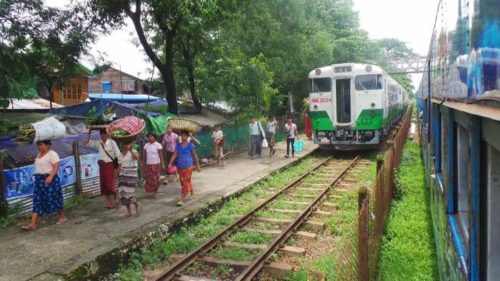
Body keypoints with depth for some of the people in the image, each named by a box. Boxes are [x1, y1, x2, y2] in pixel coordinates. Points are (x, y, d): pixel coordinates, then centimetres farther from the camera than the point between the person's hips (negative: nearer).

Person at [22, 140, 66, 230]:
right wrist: (37, 177, 19)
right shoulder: (39, 154, 17)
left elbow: (56, 167, -18)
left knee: (53, 199, -1)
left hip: (49, 179, -8)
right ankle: (33, 224, -2)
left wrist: (50, 177, -30)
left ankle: (63, 217, 18)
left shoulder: (52, 154, -10)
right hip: (39, 180, 8)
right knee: (37, 201, 1)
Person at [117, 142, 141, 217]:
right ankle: (128, 210, 13)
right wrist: (118, 176, 10)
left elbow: (137, 157, -29)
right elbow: (120, 166, 15)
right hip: (123, 175, 6)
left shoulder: (133, 152, -4)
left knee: (129, 192, -11)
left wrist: (130, 150, -29)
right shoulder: (121, 154, 13)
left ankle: (137, 205, 15)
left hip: (131, 174, -5)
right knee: (123, 192, 1)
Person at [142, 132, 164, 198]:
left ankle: (155, 192, 13)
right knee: (148, 179, 2)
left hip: (156, 164, -3)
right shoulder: (146, 145, 6)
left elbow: (161, 155, -7)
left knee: (155, 179, 0)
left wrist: (162, 164, -10)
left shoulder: (158, 145, -6)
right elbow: (144, 155, 8)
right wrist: (143, 164, 5)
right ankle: (152, 191, 16)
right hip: (148, 165, 4)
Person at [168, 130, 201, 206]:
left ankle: (182, 200, -7)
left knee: (185, 183, -6)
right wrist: (170, 163, -15)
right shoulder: (178, 145, 4)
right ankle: (192, 193, 40)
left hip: (188, 167, -5)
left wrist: (198, 166, 3)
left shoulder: (191, 145, -6)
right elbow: (174, 155, -1)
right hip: (180, 167, 5)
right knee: (185, 182, 17)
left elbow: (195, 156, -1)